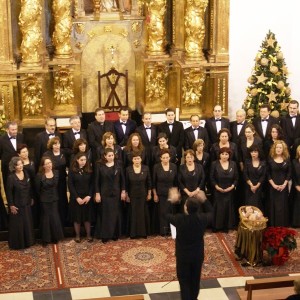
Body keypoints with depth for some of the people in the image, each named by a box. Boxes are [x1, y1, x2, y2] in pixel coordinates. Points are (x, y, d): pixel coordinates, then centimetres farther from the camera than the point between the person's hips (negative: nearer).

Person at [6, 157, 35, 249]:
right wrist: (11, 205, -15)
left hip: (26, 203, 6)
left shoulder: (26, 174, 0)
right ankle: (17, 244, 16)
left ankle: (28, 241, 31)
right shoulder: (11, 178, -18)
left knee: (28, 223, 16)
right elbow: (9, 193, -15)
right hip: (16, 204, -6)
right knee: (17, 224, 4)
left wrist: (31, 198, 12)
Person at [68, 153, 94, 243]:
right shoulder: (72, 171, -4)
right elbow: (70, 185, -7)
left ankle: (88, 235, 13)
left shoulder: (89, 170, 3)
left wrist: (89, 196, -10)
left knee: (87, 216, 4)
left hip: (87, 197, 2)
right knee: (77, 216, 4)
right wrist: (77, 197, -12)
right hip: (76, 198, -2)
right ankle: (77, 235, 13)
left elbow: (92, 184, 2)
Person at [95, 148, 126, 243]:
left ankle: (115, 234, 17)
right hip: (104, 194, -2)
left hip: (116, 193, 2)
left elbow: (122, 179, 4)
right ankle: (104, 235, 8)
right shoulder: (100, 165, -4)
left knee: (116, 214, 6)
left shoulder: (118, 165, 0)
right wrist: (97, 193, -7)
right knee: (105, 214, 2)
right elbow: (97, 180, -3)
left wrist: (123, 191, 0)